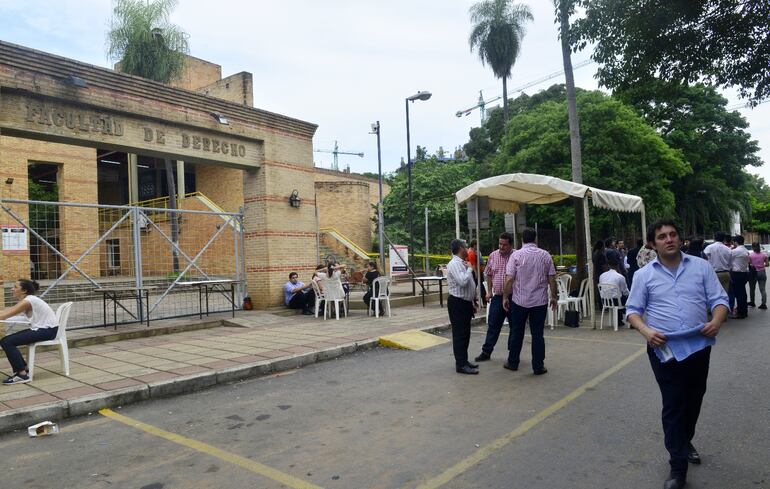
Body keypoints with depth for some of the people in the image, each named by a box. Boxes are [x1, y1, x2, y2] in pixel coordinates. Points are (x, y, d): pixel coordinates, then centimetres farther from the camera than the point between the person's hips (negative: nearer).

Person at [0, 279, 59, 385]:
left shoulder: (28, 301, -16)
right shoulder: (27, 300, 13)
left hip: (48, 330, -10)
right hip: (40, 328, 10)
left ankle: (22, 375, -10)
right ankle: (23, 369, 16)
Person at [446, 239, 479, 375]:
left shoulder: (462, 263, 15)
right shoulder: (454, 264, -17)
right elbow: (463, 282, -30)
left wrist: (473, 301, 23)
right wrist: (469, 269, -14)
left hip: (466, 303, 10)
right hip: (458, 303, -10)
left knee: (465, 333, 16)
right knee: (459, 334, -5)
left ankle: (464, 361, 26)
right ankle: (461, 365, 0)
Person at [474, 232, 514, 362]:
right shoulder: (493, 255, 4)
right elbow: (489, 274, 15)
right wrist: (489, 291, 10)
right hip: (497, 296, 4)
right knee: (492, 325, 10)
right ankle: (486, 352, 19)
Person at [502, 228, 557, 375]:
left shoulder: (516, 255, -7)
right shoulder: (545, 255, 0)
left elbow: (509, 279, -10)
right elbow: (552, 279, 2)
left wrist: (505, 297, 0)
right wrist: (554, 296, 13)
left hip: (519, 301, -1)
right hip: (540, 301, 1)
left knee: (516, 332, 12)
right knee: (537, 334, 7)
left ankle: (513, 363, 23)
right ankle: (538, 367, 11)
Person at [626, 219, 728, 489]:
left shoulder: (701, 267, 4)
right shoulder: (644, 275, 0)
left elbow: (719, 299, 3)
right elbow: (633, 310, 2)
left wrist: (717, 321, -18)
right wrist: (645, 331, -17)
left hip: (698, 346, 3)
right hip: (665, 349, -2)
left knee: (693, 400, 19)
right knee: (673, 405, -1)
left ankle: (685, 442, 45)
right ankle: (678, 467, 8)